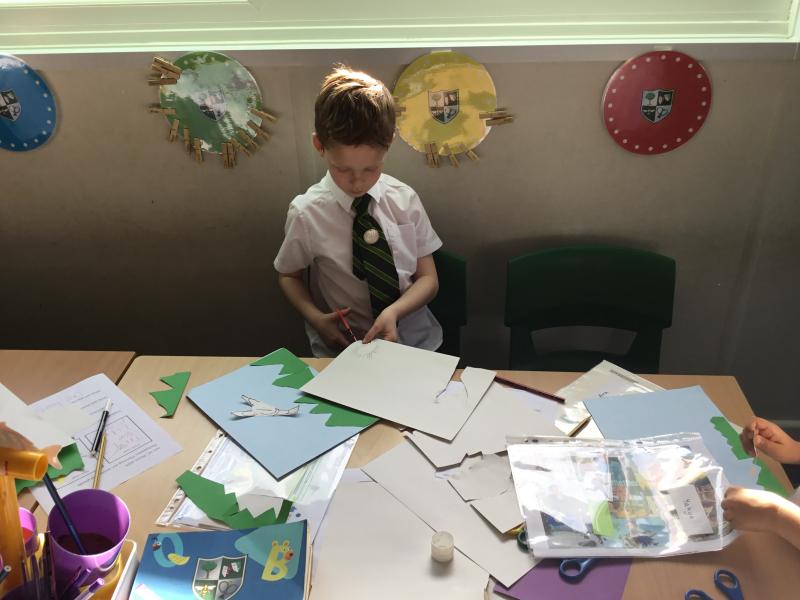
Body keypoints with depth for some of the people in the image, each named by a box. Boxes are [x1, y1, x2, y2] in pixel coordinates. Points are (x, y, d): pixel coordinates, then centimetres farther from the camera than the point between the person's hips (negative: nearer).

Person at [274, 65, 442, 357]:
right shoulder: (307, 213, -8)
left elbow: (428, 278, 3)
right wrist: (316, 318, -9)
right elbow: (288, 275, 9)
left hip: (416, 341, 4)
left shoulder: (405, 200, -4)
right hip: (342, 349, -3)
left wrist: (394, 312, -16)